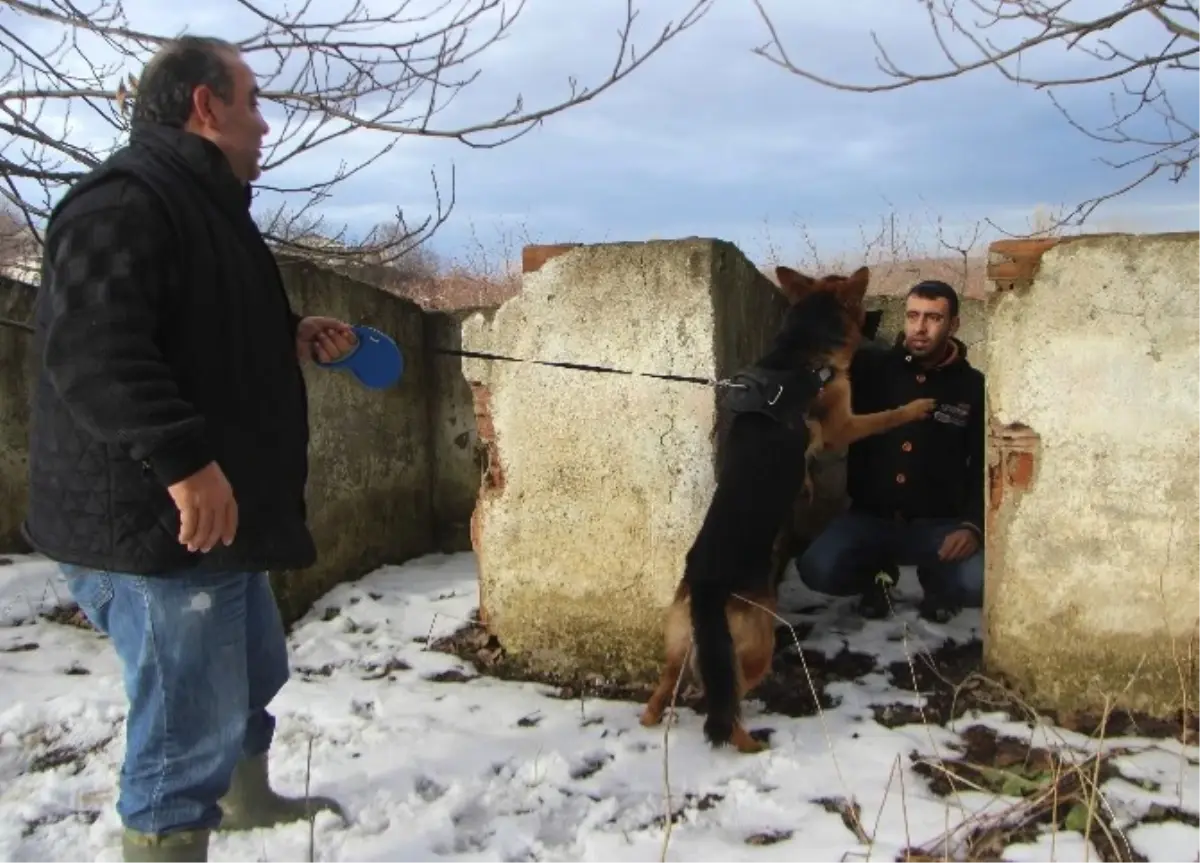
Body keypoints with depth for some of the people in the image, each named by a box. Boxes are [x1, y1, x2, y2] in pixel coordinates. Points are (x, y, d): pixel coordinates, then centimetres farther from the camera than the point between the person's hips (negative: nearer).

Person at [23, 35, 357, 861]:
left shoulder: (201, 204, 18)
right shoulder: (125, 199, -17)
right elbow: (90, 344, -30)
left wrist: (290, 335, 13)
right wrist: (182, 456, -35)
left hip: (217, 515, 11)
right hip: (157, 522, -11)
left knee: (254, 675, 27)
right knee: (190, 726, -3)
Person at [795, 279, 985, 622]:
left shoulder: (973, 387, 0)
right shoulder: (871, 367, 1)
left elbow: (986, 467, -2)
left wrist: (973, 525, -18)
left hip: (938, 523, 0)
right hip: (869, 516, 1)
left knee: (977, 585, -30)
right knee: (816, 569, -28)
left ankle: (936, 580, 12)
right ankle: (877, 574, 11)